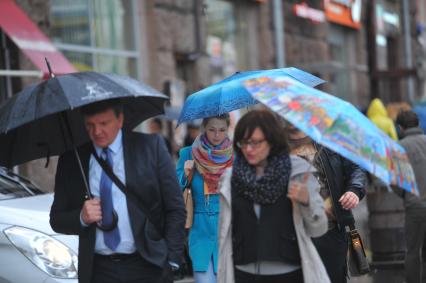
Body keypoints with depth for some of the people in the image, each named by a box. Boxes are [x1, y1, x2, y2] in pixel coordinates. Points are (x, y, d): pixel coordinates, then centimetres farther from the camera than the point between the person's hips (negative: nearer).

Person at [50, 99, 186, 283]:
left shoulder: (150, 146, 1)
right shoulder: (71, 161, 6)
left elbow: (175, 208, 1)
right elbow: (57, 220, 10)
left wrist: (172, 260, -6)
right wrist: (82, 217, -11)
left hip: (145, 267, -1)